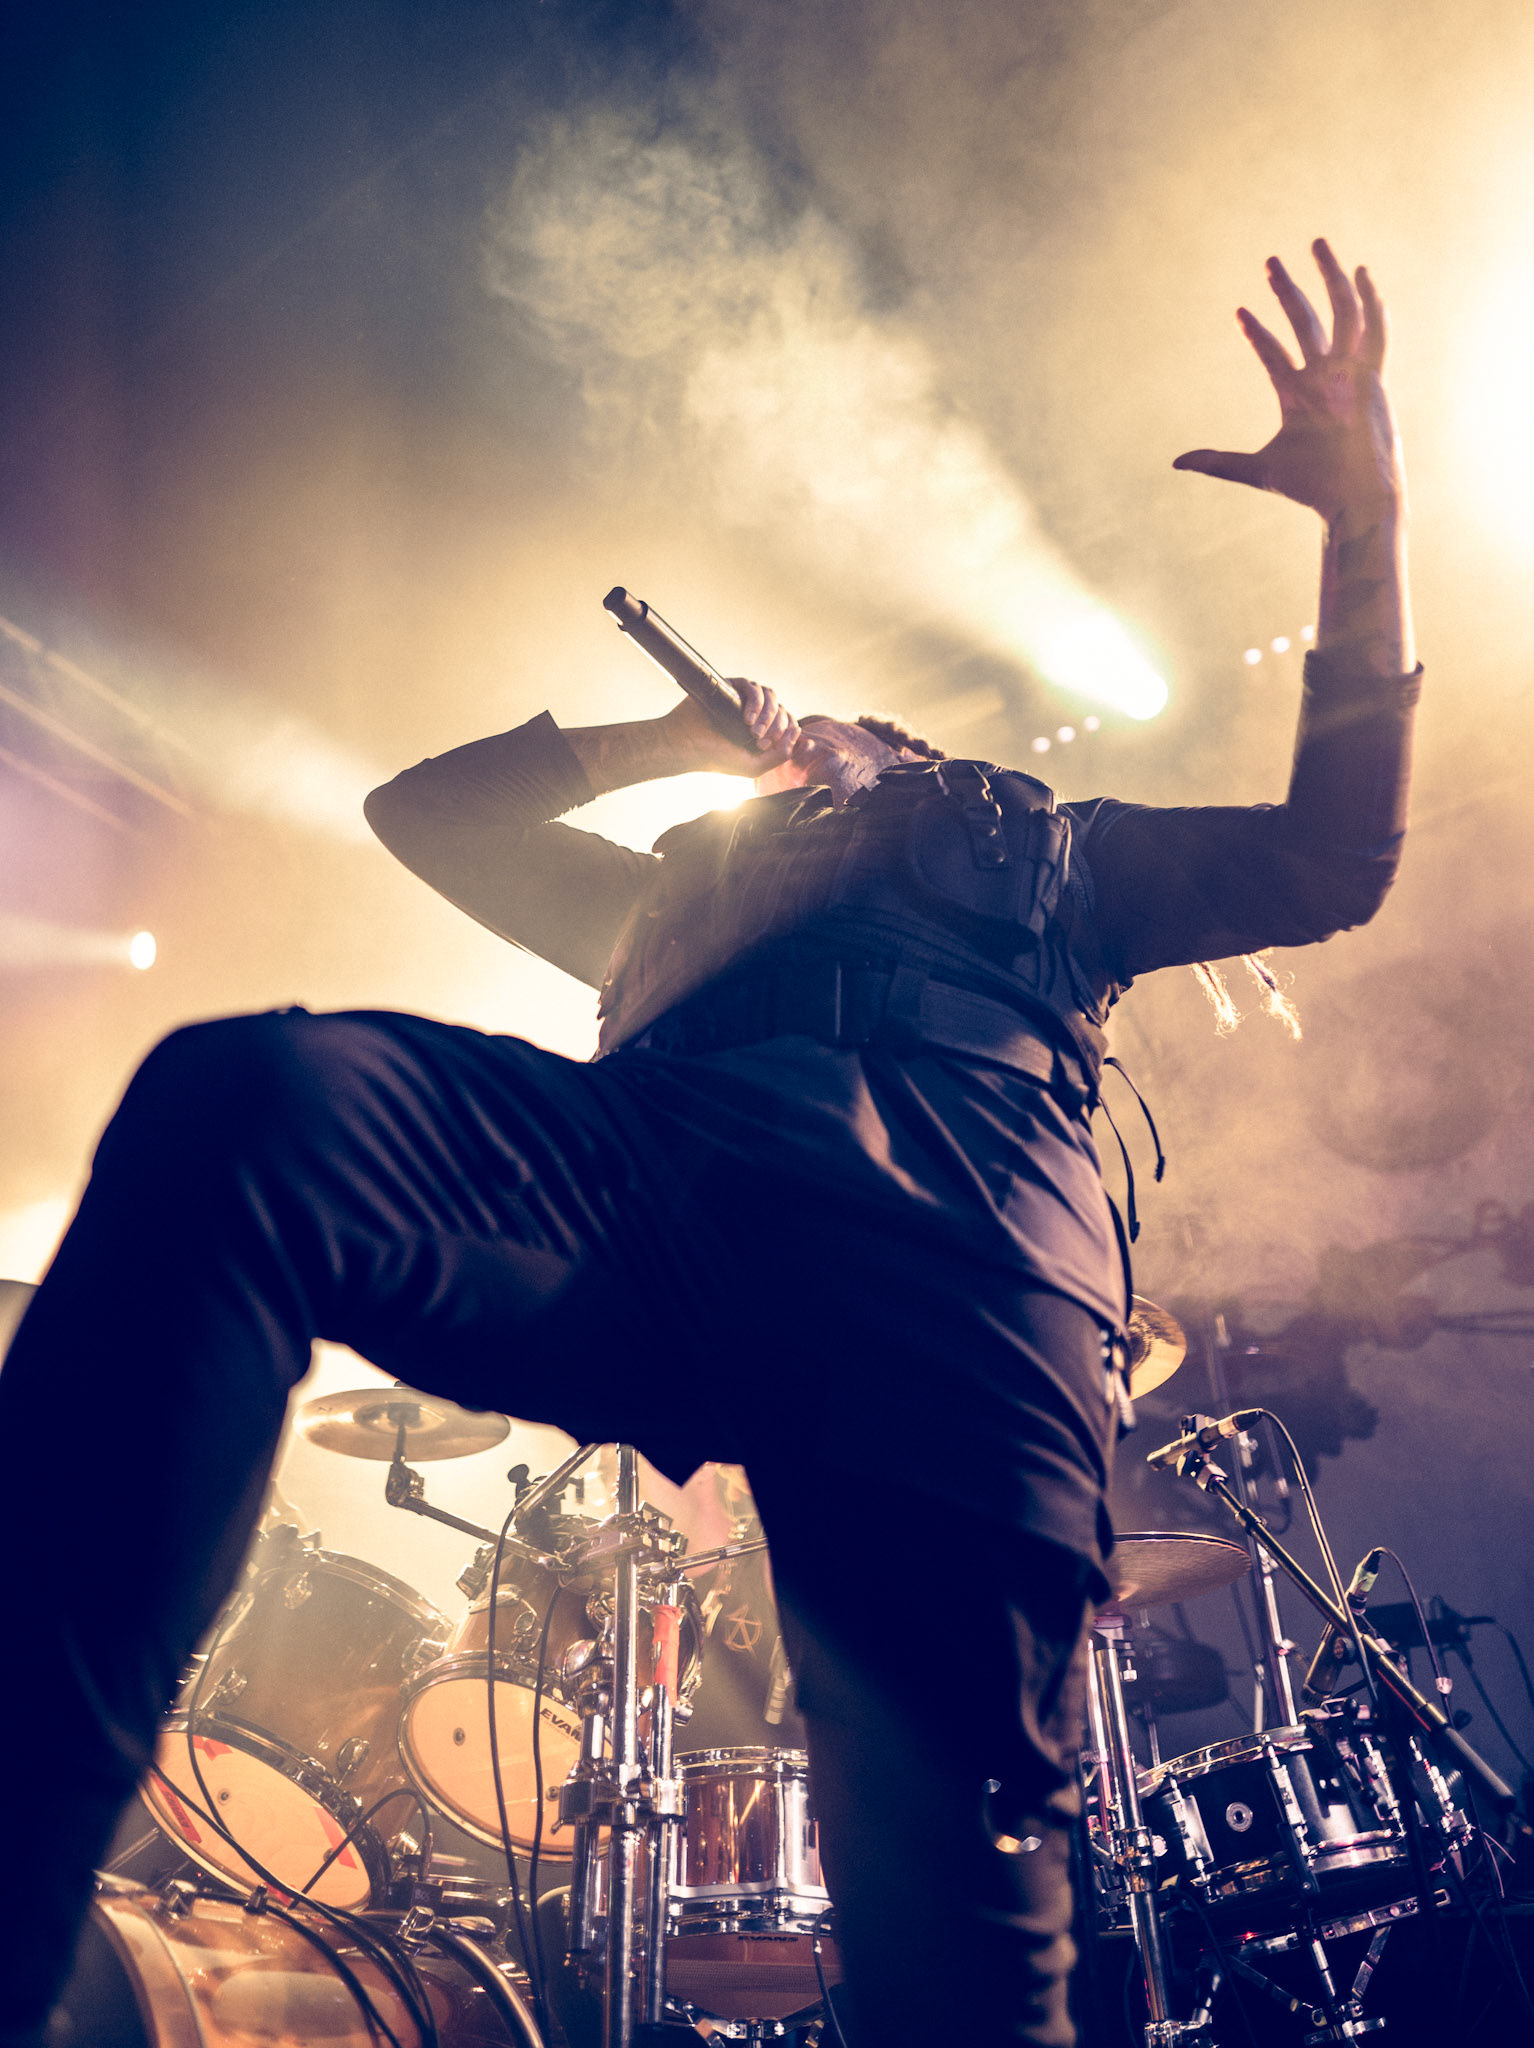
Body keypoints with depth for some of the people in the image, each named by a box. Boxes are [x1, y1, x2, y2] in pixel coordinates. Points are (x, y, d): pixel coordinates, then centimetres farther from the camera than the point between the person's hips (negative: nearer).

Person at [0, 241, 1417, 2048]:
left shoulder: (1044, 852, 40)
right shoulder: (685, 885, 45)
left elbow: (1333, 859, 31)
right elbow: (427, 809, 46)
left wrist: (1364, 512, 24)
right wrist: (669, 740, 41)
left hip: (956, 1257, -1)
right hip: (651, 1180, 2)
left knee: (952, 1889, -19)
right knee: (236, 1097, -27)